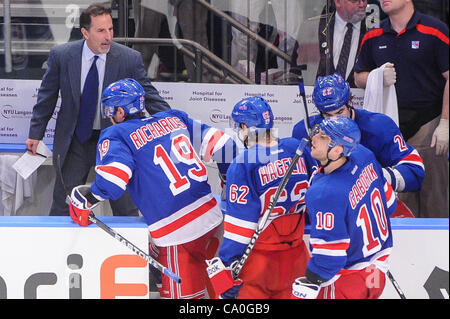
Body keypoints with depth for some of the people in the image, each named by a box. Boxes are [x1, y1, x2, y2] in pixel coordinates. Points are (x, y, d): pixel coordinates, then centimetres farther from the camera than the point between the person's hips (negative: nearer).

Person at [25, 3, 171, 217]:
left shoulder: (130, 59, -11)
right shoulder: (61, 56, -8)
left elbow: (148, 96, -5)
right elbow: (47, 97, 4)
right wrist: (36, 134, 5)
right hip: (74, 141, 1)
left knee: (125, 209, 2)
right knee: (62, 205, 7)